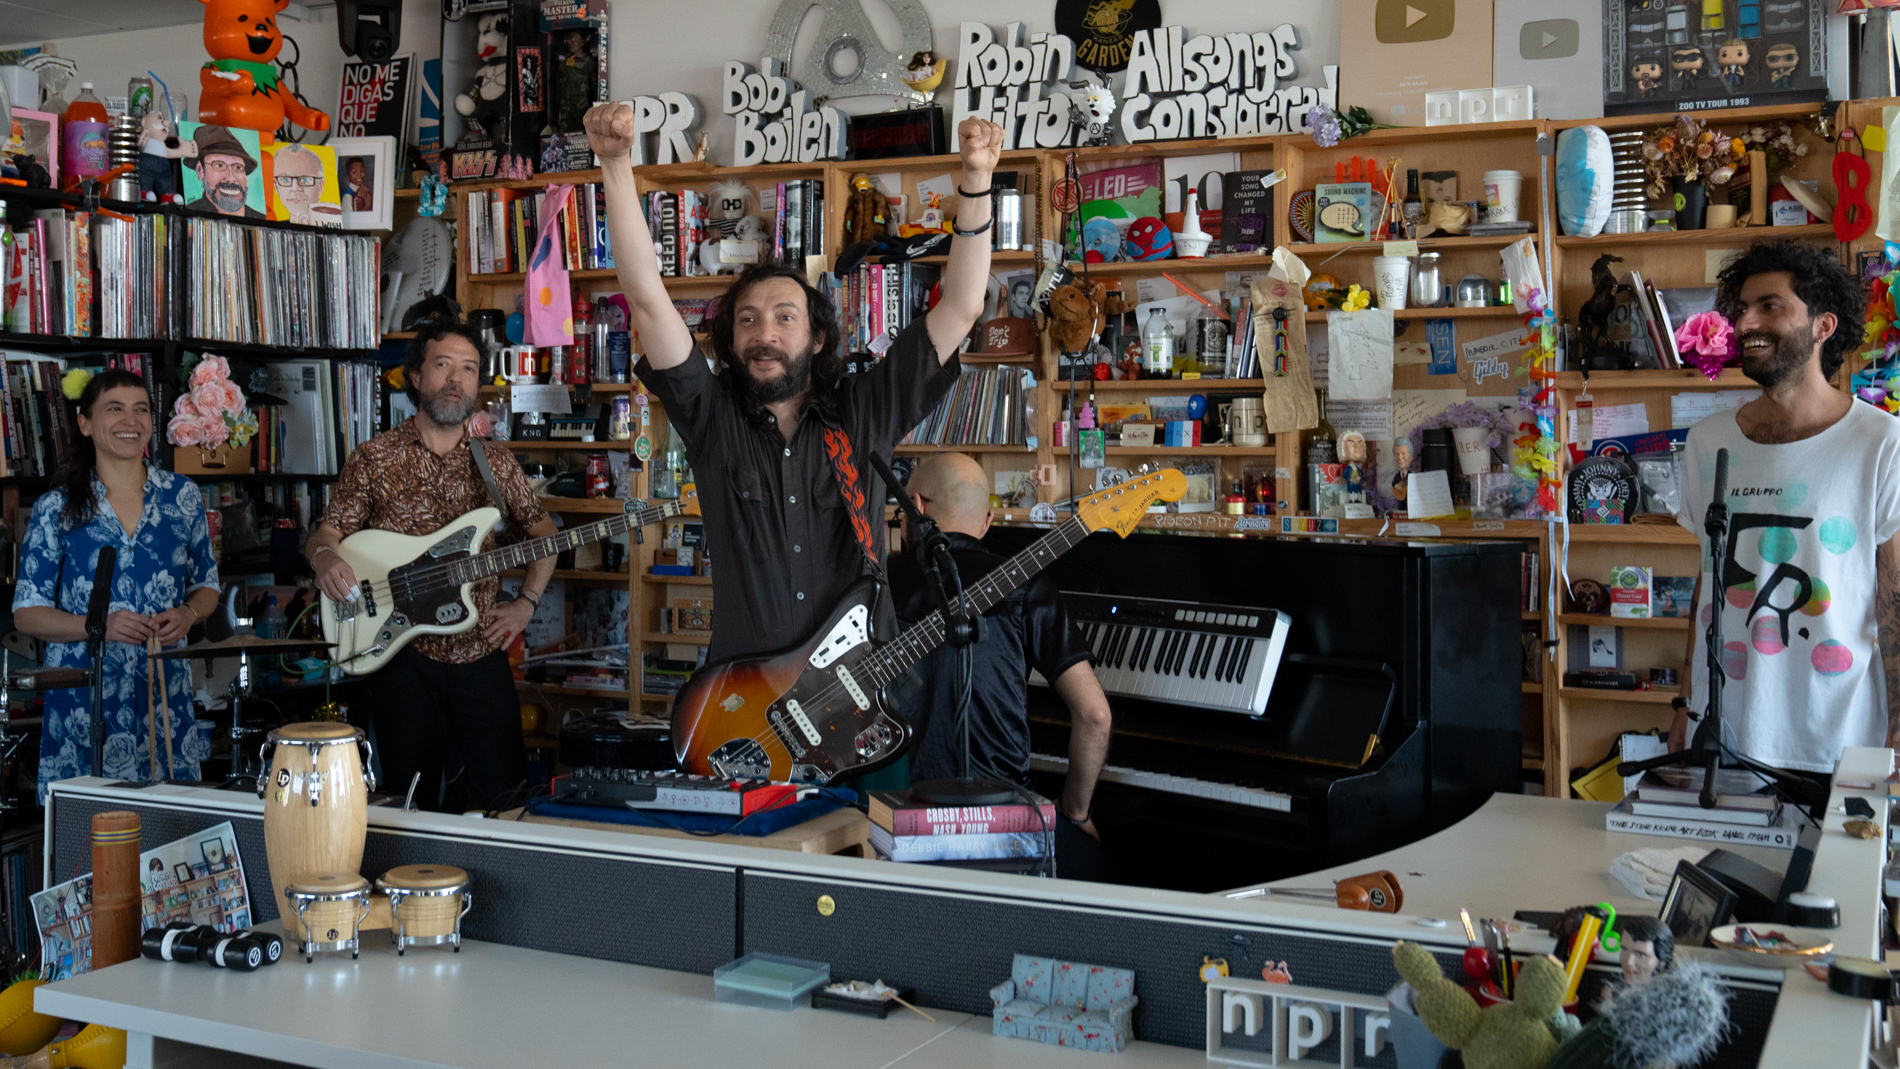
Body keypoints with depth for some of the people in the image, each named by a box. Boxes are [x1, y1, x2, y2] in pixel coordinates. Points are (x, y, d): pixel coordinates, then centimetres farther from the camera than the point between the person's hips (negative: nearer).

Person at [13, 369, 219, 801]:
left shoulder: (183, 497, 6)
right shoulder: (57, 508, 0)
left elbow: (207, 585, 16)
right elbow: (26, 612, 1)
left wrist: (187, 614, -7)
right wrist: (99, 626, -15)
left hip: (165, 695, 2)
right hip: (83, 700, -2)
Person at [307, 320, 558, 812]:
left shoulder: (496, 461, 7)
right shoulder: (375, 458, 0)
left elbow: (543, 530, 16)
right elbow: (327, 532, 2)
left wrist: (527, 602, 5)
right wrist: (324, 556, -21)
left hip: (481, 654, 2)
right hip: (402, 653, -2)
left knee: (503, 793, 4)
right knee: (412, 802, 4)